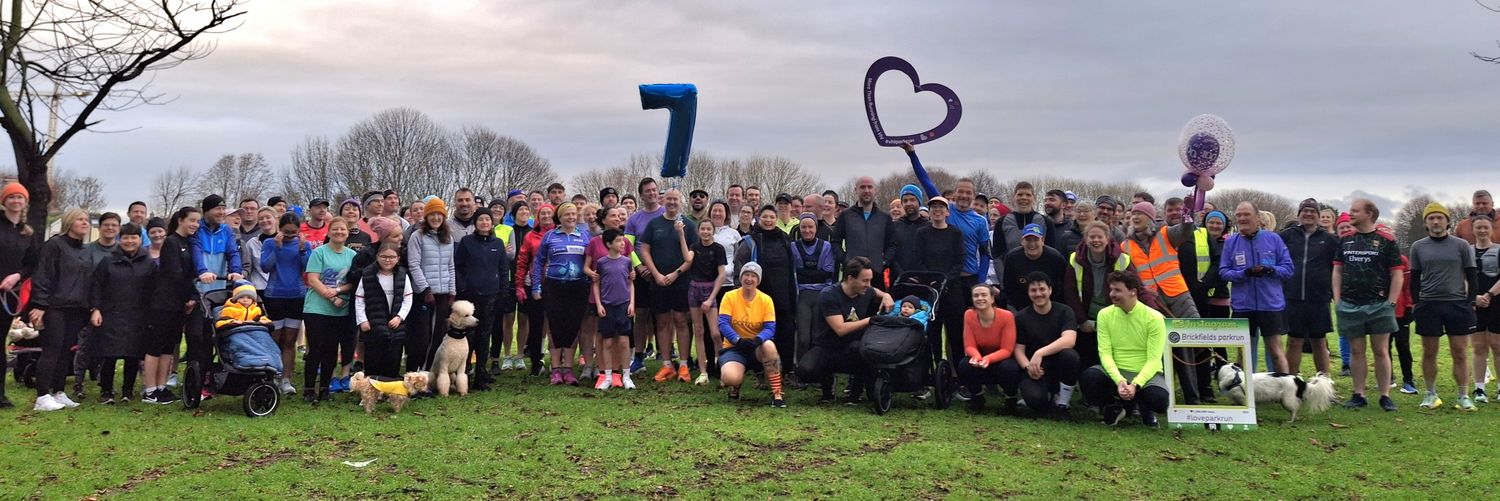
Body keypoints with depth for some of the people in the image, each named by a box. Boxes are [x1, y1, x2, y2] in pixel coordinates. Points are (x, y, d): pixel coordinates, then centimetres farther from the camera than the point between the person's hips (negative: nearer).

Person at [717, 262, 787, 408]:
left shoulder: (766, 300, -3)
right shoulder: (730, 297, -5)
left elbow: (770, 328, -11)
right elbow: (723, 324, -13)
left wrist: (757, 340, -33)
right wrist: (738, 339, -31)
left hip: (757, 348, 1)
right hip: (734, 347, -1)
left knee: (769, 345, -37)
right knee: (730, 378, -32)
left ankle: (777, 393, -24)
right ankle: (736, 384, 10)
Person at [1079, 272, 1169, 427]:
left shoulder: (1154, 318, -10)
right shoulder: (1105, 314, -3)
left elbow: (1153, 359, -14)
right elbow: (1105, 352, -8)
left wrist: (1135, 384, -29)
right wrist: (1119, 380, -25)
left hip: (1145, 373, -2)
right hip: (1115, 371, 2)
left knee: (1158, 399, -34)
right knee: (1087, 378, -30)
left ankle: (1144, 407, 8)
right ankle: (1115, 406, 3)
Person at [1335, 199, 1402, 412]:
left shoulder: (1386, 241, -2)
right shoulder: (1345, 240, 10)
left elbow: (1397, 274, -2)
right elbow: (1337, 270, 13)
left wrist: (1391, 302, -8)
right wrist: (1337, 299, 4)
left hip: (1378, 306, -3)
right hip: (1349, 305, 4)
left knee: (1381, 351, 1)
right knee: (1356, 351, 8)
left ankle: (1385, 396, 7)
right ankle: (1359, 395, 13)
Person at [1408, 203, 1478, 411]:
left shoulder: (1461, 245, 3)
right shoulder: (1418, 247, 6)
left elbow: (1472, 276, 5)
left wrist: (1471, 302, -1)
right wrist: (1416, 303, 4)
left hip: (1457, 305, -1)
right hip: (1428, 305, 1)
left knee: (1460, 353, 0)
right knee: (1429, 353, 5)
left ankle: (1463, 396, 7)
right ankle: (1431, 394, 15)